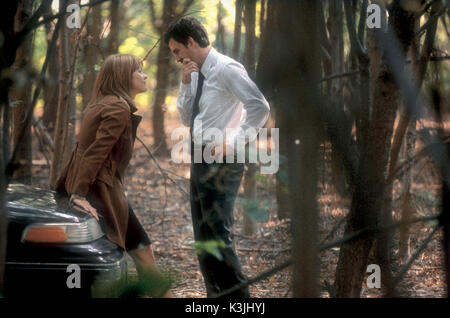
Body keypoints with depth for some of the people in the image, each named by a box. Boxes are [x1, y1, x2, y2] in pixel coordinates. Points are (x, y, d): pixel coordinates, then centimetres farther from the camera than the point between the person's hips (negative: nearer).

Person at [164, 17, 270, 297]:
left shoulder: (226, 69, -12)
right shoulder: (197, 73, 13)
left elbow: (260, 107, -19)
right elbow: (186, 118, 19)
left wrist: (232, 143, -19)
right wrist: (186, 84, 5)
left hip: (221, 160, -10)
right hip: (201, 158, 10)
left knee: (218, 235, -13)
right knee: (203, 236, 13)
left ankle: (238, 298, -7)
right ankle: (217, 296, 21)